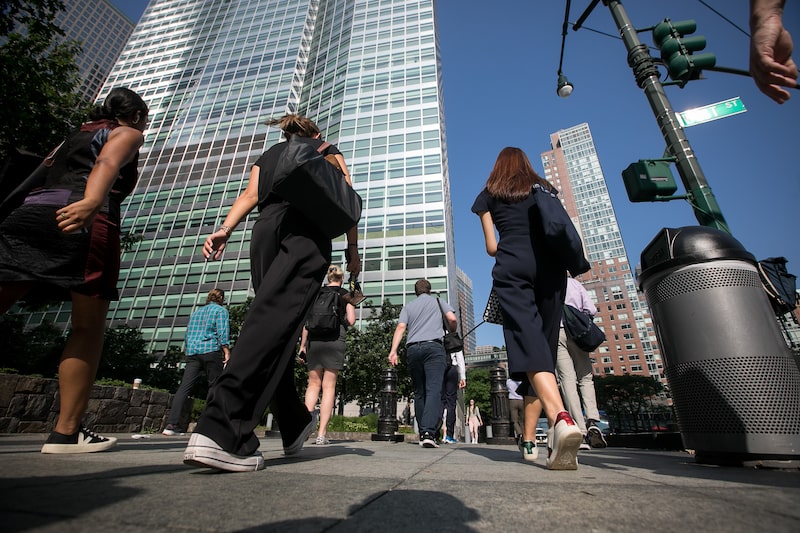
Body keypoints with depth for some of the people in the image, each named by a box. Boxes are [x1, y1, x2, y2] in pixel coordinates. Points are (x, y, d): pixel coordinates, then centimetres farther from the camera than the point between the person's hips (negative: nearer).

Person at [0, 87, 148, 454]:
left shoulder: (75, 133, 34)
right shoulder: (128, 133, 12)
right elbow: (108, 163, -10)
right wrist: (92, 202, -26)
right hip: (83, 223, -6)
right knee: (88, 327, -2)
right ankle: (67, 432, -2)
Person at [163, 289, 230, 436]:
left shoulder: (196, 312, 25)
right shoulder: (221, 310, 5)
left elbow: (187, 334, 26)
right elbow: (222, 332, -8)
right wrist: (226, 351, -12)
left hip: (192, 352, 5)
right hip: (211, 351, -5)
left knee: (184, 387, -2)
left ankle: (172, 424, -10)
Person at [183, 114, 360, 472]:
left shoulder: (268, 154, 32)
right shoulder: (328, 151, 26)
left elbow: (251, 194, 12)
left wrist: (224, 229, 0)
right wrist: (353, 250, 10)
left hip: (266, 229, 4)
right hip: (308, 232, -3)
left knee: (275, 322, 6)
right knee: (275, 320, -19)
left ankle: (295, 425, 13)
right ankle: (221, 431, -32)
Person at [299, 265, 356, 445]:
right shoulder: (346, 294, 5)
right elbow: (351, 321, -2)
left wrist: (302, 345, 9)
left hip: (314, 341, 2)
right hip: (335, 341, -2)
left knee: (313, 384, 13)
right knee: (329, 386, 2)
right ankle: (322, 433, 2)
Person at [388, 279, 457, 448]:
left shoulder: (407, 307, 20)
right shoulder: (438, 301, 17)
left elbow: (401, 327, 4)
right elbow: (452, 319, 3)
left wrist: (393, 351, -5)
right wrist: (452, 333, 24)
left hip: (412, 348, 3)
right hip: (433, 346, -3)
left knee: (419, 392, 11)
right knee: (434, 389, -11)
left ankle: (422, 434, 12)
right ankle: (428, 432, -26)